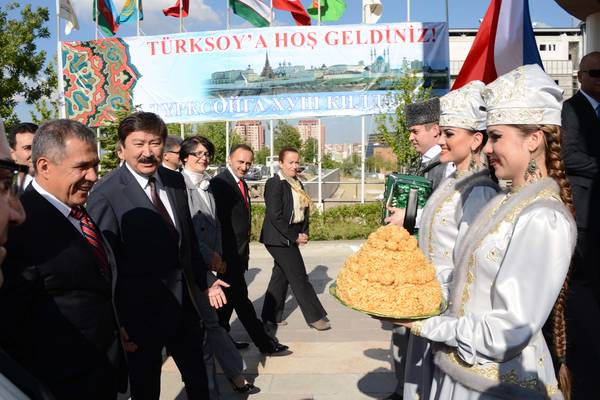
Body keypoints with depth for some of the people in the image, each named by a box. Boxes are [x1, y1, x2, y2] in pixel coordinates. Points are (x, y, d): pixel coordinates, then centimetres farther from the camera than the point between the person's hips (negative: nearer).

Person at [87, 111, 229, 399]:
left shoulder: (175, 180, 0)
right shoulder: (106, 194, -19)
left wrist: (204, 282, 13)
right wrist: (118, 323, -15)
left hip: (183, 298, 6)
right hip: (142, 308, -5)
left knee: (197, 376, 24)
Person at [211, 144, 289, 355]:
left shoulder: (242, 183, 14)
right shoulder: (219, 183, -15)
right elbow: (217, 220, -19)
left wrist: (245, 249, 16)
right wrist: (223, 253, -19)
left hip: (238, 253, 9)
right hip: (228, 254, -9)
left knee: (230, 297, 17)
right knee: (241, 298, 0)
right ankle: (264, 343, 8)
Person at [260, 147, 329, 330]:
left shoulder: (297, 184, 10)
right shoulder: (274, 184, -15)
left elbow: (304, 210, 14)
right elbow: (275, 216, -19)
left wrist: (304, 233, 0)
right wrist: (295, 237, -16)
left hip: (290, 238, 8)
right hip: (278, 238, -8)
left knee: (281, 275, 15)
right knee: (299, 277, -3)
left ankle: (270, 316, 28)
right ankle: (315, 317, 9)